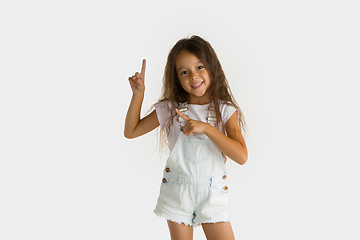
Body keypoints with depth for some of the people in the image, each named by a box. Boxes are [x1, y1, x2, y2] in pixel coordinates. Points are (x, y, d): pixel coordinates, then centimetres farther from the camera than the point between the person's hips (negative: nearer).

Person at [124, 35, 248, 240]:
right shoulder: (170, 109, 0)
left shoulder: (225, 111, -5)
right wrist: (138, 94, -5)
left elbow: (242, 156, -16)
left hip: (212, 194, -1)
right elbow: (131, 131, 5)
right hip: (177, 193, 1)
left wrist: (206, 128, -25)